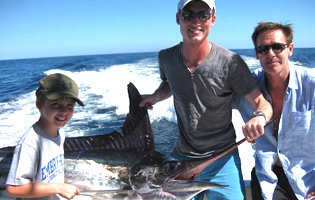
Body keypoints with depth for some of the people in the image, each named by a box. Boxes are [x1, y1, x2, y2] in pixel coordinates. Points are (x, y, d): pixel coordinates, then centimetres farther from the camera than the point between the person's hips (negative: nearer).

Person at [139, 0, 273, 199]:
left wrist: (260, 117, -36)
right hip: (182, 156, 4)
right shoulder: (166, 57, -6)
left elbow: (262, 103, -14)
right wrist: (156, 96, -3)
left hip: (221, 158, -3)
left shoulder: (230, 62, -19)